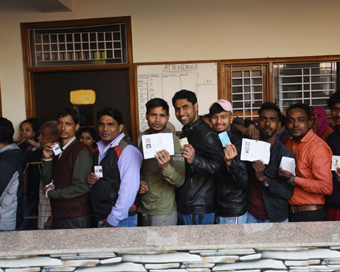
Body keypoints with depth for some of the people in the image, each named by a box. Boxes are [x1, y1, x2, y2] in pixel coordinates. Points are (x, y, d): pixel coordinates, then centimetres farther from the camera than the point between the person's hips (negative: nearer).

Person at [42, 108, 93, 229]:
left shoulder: (81, 151, -14)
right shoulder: (57, 150, 10)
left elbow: (81, 187, -19)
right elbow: (47, 181, 13)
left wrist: (50, 193, -7)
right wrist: (47, 159, -3)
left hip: (76, 217, -7)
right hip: (58, 214, 7)